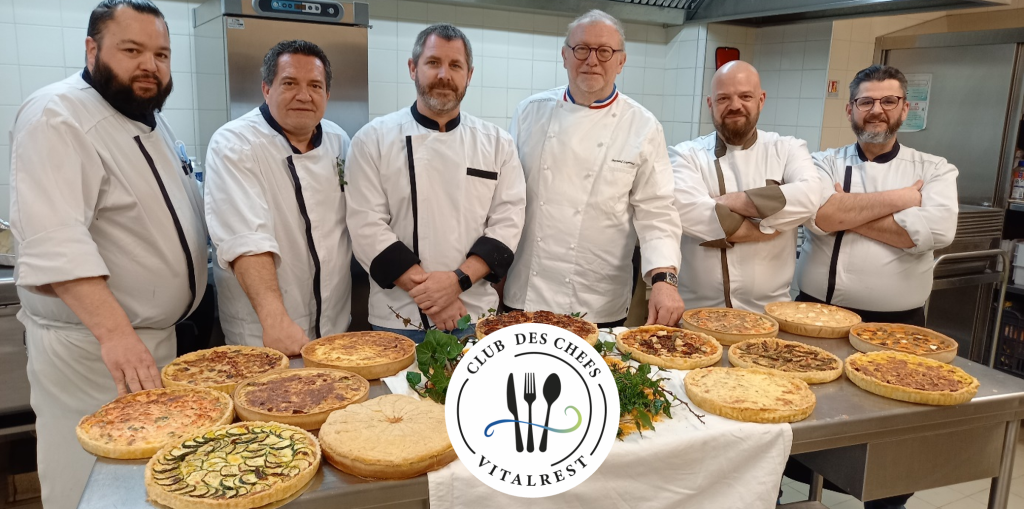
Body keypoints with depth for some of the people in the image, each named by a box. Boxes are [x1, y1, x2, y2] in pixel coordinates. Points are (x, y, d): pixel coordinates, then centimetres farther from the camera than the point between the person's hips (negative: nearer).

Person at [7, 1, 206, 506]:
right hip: (91, 345, -8)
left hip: (157, 336, 8)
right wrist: (115, 332, -38)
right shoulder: (57, 117, -16)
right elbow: (53, 240, -28)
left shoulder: (150, 118, 12)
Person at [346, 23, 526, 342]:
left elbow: (507, 223, -3)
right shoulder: (373, 139, -3)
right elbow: (366, 227, -9)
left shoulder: (497, 143, 3)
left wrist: (458, 279, -17)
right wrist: (428, 293, -15)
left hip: (475, 315, 2)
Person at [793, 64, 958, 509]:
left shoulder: (935, 171, 4)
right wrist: (898, 198, -12)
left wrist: (848, 212, -13)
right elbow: (820, 216, -17)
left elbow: (935, 231, -16)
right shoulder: (824, 164, 4)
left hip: (897, 324, 1)